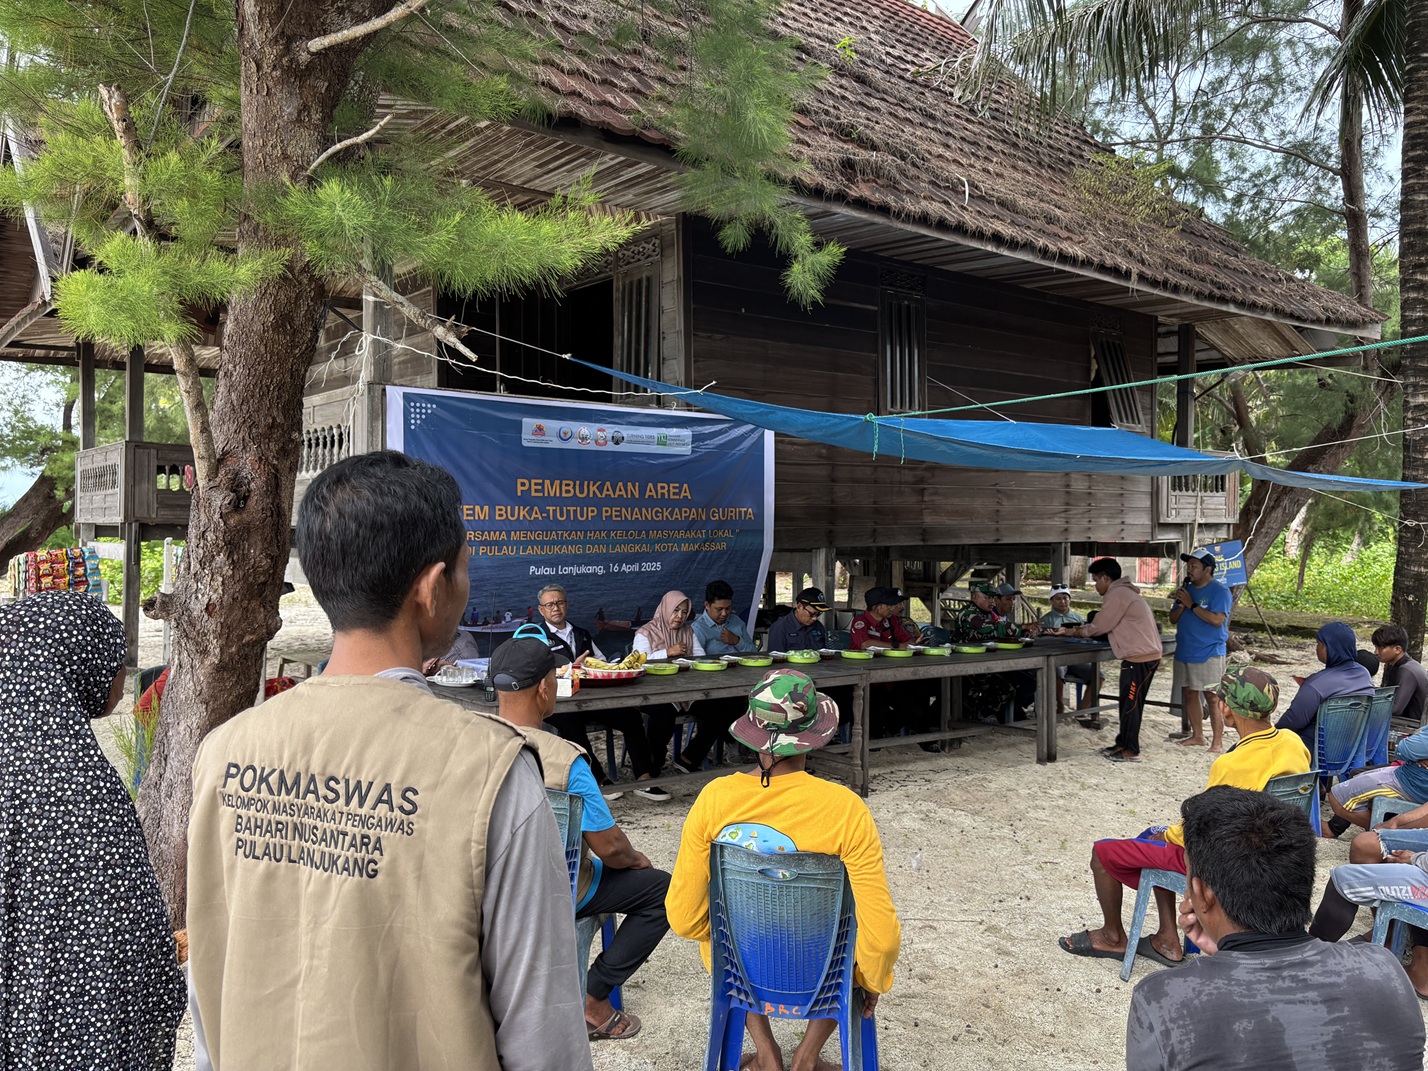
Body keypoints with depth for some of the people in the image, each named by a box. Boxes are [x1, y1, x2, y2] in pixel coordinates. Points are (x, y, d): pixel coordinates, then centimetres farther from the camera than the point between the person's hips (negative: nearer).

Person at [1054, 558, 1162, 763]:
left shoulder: (1117, 594, -14)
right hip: (1144, 655, 10)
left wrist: (1077, 631, 3)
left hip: (1140, 658, -10)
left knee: (1131, 703, -3)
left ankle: (1131, 751, 3)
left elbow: (1100, 626, -14)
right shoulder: (1124, 592, 20)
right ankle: (1123, 743, 24)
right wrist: (1077, 631, 10)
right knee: (1128, 702, 16)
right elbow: (1106, 625, 18)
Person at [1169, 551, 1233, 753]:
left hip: (1209, 654, -8)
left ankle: (1217, 742, -1)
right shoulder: (1186, 589, 12)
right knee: (1189, 693, 13)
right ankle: (1197, 736, 25)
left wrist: (1191, 604, -19)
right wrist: (1180, 604, -8)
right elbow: (1173, 619, 11)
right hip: (1184, 652, 8)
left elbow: (1217, 619, -22)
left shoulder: (1220, 591, -9)